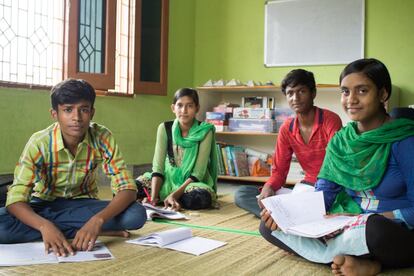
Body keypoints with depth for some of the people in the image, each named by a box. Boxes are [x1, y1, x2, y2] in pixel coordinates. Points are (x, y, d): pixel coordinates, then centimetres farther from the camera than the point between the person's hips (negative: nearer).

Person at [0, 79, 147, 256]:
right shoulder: (39, 143, -22)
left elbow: (128, 189, -22)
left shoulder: (103, 138, -19)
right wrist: (45, 226, -48)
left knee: (137, 214, -27)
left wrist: (98, 220, -41)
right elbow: (15, 199, -27)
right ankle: (90, 230, -24)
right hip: (44, 205, 1)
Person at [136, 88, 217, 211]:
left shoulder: (205, 131, -13)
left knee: (201, 197, -36)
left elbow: (198, 173, -16)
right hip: (168, 180, 1)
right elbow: (158, 167, -9)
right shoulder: (164, 128, -6)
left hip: (192, 182, -1)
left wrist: (174, 195, -27)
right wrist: (153, 197, -24)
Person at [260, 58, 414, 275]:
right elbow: (324, 193, 2)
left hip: (396, 233, -6)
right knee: (270, 226, -8)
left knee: (375, 229, -42)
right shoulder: (340, 140, 6)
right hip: (348, 228, 6)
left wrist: (362, 219, -23)